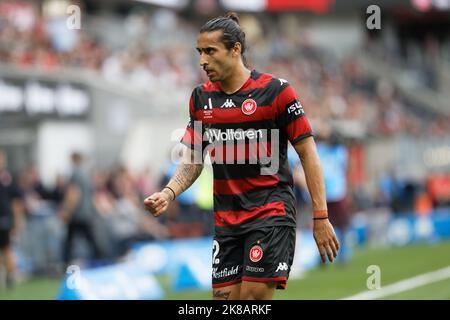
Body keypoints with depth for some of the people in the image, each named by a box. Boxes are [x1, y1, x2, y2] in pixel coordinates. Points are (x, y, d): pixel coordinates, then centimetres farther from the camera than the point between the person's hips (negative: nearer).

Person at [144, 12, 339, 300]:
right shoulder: (201, 98, 7)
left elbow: (308, 153, -6)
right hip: (226, 219, 5)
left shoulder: (275, 91, -9)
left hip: (271, 212, -5)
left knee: (254, 296, -14)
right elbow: (193, 159, 14)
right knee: (224, 298, 2)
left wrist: (321, 217, -9)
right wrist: (169, 193, -6)